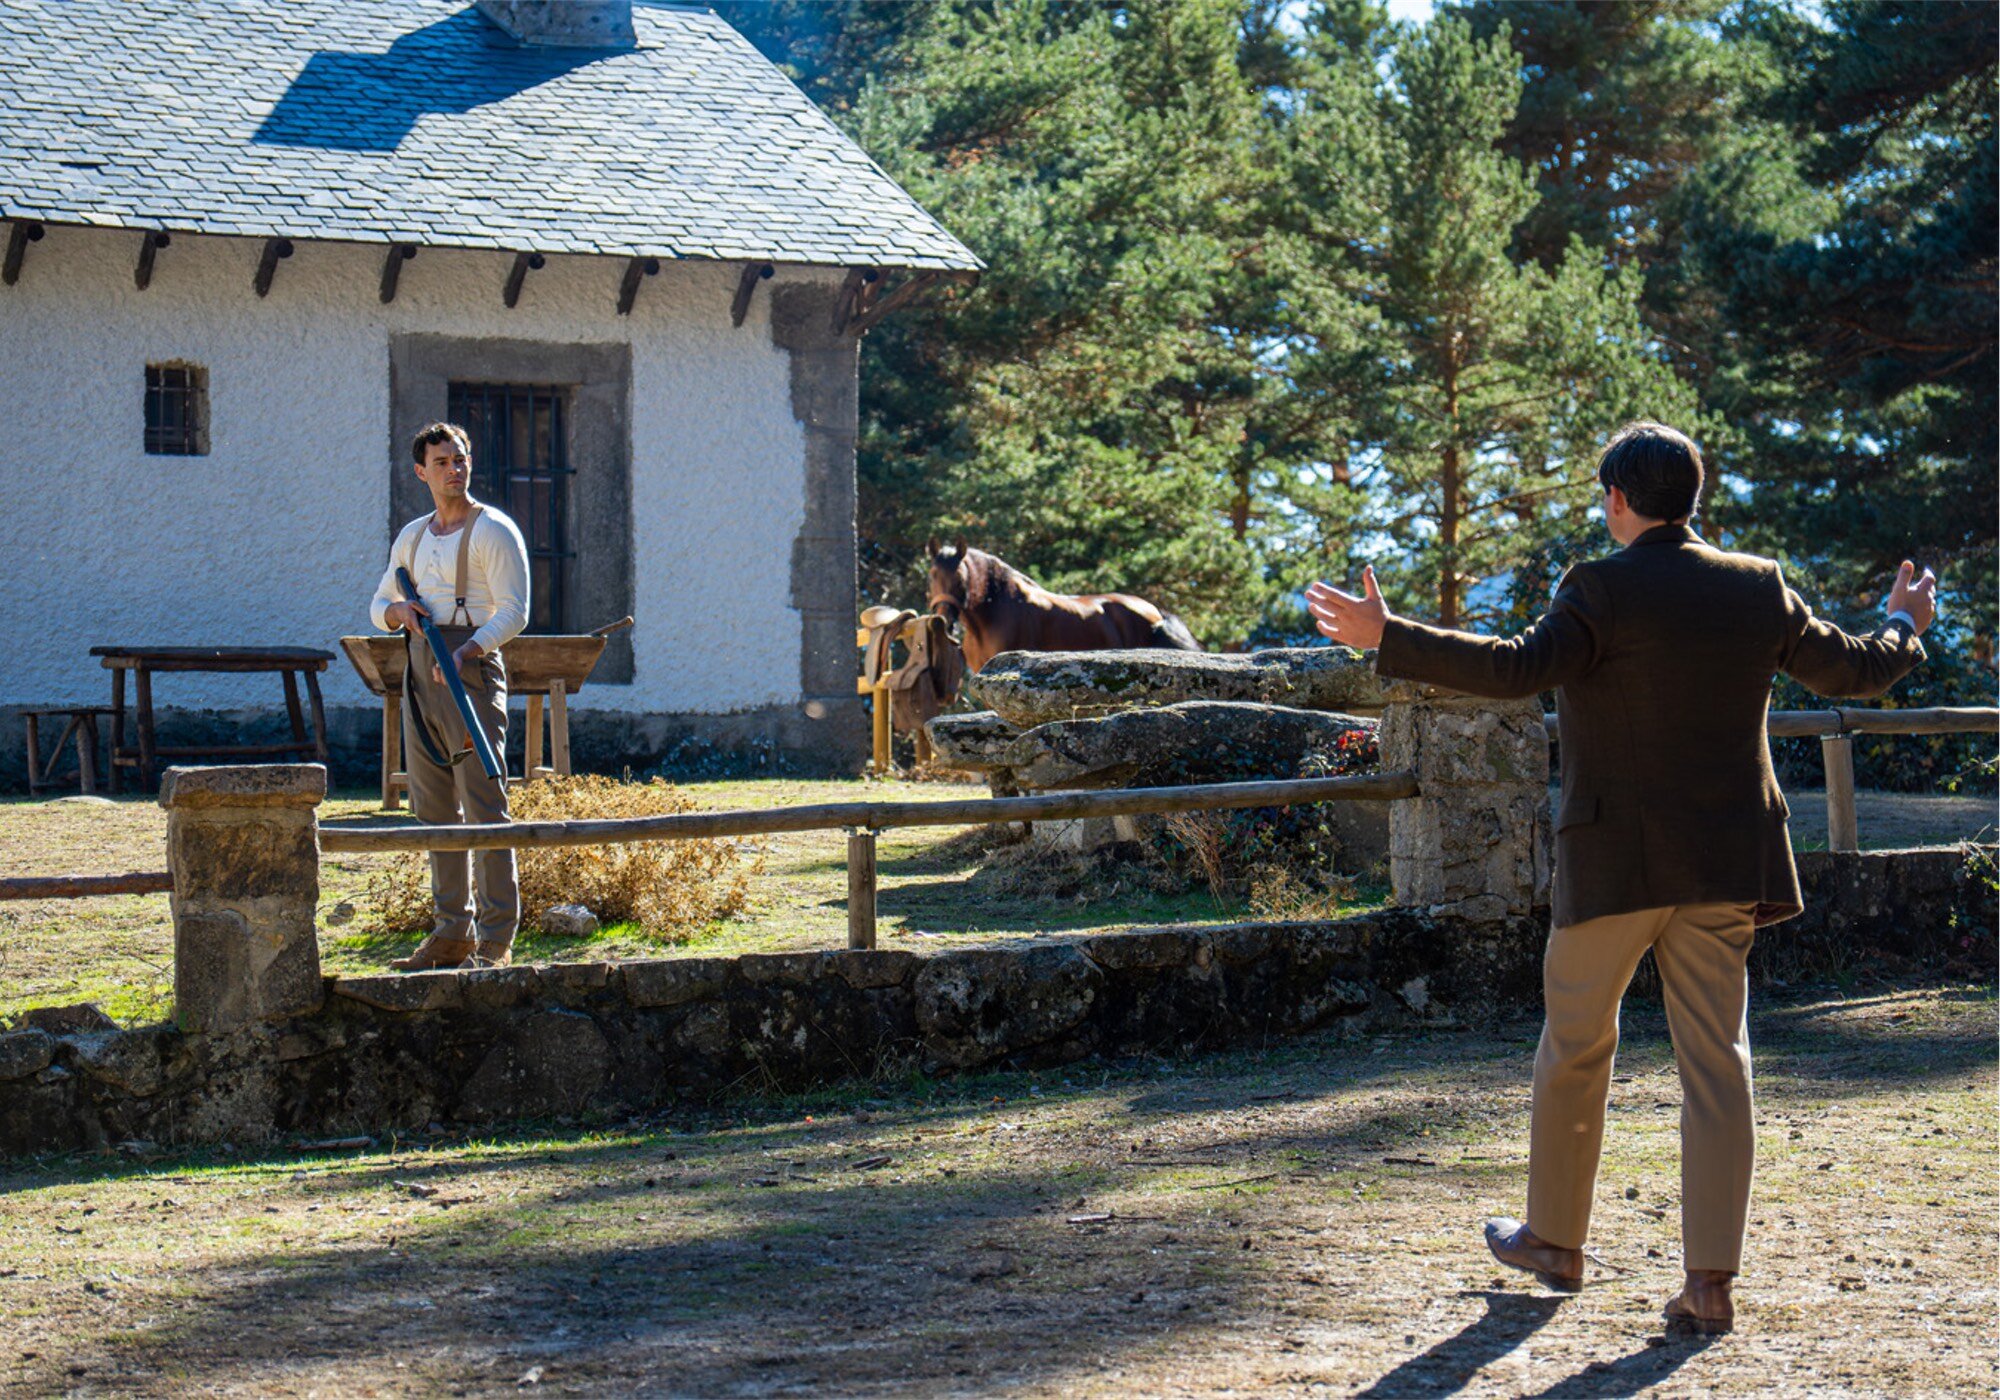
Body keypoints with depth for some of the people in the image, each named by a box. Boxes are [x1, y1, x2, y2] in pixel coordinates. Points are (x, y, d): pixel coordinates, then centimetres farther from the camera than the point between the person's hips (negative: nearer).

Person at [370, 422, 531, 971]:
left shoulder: (493, 531, -3)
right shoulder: (412, 537, 18)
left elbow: (514, 612, -10)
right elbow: (379, 605, 26)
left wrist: (467, 651, -25)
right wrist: (397, 610, 1)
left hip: (471, 668, -7)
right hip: (419, 669, 7)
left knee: (483, 808, -10)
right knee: (434, 810, 8)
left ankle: (496, 941, -10)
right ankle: (451, 934, 14)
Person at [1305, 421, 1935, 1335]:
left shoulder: (1602, 591, -11)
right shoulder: (1758, 589, 5)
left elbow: (1515, 669, -24)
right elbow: (1850, 670, 15)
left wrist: (1387, 640, -22)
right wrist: (1903, 631, 37)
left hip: (1616, 863, -4)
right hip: (1725, 867, 4)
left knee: (1575, 1047, 13)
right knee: (1714, 1061, 4)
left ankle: (1555, 1241, 26)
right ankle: (1710, 1281, 0)